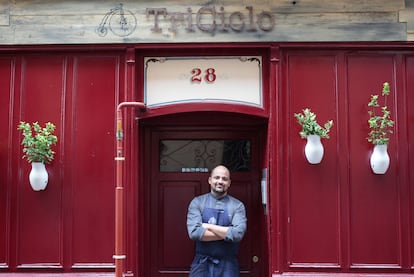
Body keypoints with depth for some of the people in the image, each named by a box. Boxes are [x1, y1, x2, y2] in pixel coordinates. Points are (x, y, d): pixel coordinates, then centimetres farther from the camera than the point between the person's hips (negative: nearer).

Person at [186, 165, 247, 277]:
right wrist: (226, 233, -12)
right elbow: (194, 232, -13)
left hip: (228, 265, 0)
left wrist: (208, 226, -11)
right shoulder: (197, 202, 1)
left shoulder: (237, 205, 0)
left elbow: (238, 234, -15)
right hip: (202, 263, 0)